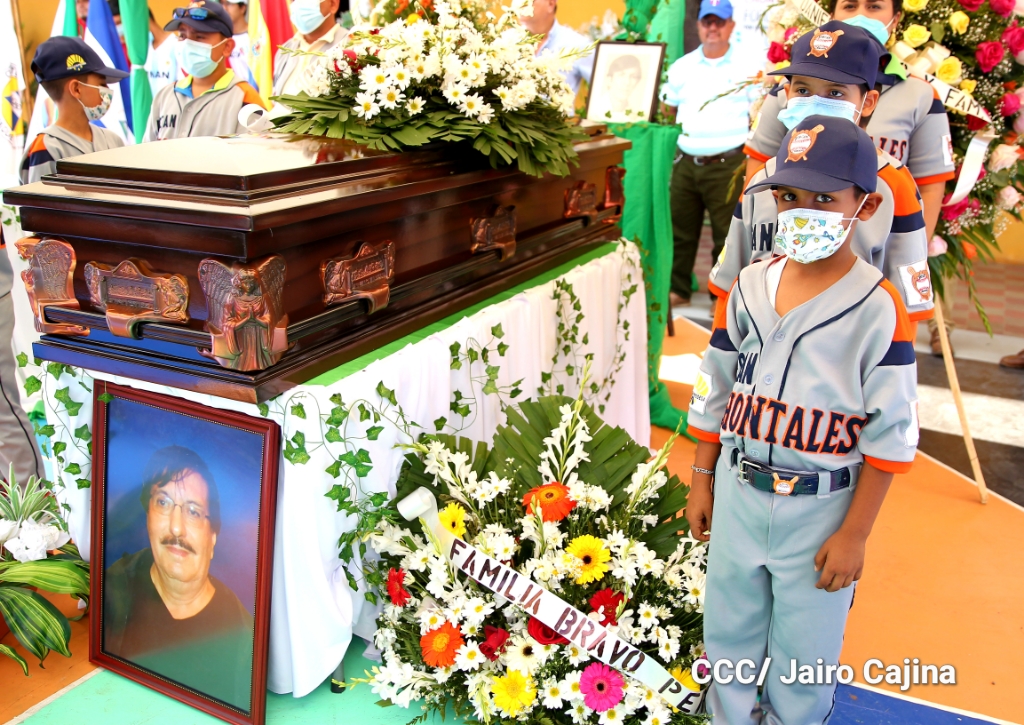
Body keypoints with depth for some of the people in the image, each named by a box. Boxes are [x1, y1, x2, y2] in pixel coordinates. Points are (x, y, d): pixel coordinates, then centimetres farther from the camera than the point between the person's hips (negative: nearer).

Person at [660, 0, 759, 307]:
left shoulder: (746, 68, 1)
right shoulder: (682, 67, 10)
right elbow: (669, 109, 20)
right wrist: (692, 119, 7)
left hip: (727, 163, -3)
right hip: (686, 160, 4)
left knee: (726, 234, 0)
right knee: (682, 230, 10)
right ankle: (679, 289, 24)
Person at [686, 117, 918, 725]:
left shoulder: (879, 308, -14)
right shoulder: (748, 290, 0)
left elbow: (890, 435, -11)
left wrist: (855, 534, -9)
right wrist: (702, 482, 11)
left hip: (820, 509, -4)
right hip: (738, 494, 4)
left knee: (804, 648, 12)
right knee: (728, 630, 19)